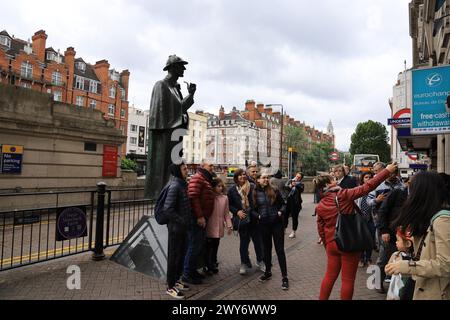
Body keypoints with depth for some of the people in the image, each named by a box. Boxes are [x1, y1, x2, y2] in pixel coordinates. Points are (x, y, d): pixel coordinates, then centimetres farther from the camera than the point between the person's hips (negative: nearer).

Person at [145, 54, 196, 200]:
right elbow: (158, 111, -13)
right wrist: (162, 131, -18)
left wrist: (190, 94, 9)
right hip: (164, 133, -9)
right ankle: (158, 194, 2)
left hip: (175, 131, 9)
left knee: (174, 163, 9)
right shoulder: (161, 85, -6)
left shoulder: (176, 87, 18)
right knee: (161, 164, -5)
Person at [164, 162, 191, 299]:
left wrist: (186, 222, 11)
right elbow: (168, 209, -25)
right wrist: (181, 221, -19)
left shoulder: (183, 184, 8)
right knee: (174, 256, 5)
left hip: (183, 227, 9)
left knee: (181, 254, 19)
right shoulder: (175, 186, -19)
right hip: (176, 227, -9)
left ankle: (176, 280, 36)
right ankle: (171, 287, 21)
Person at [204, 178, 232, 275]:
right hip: (210, 227, -3)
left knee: (215, 247, 15)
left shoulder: (225, 198, 3)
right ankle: (208, 266, 21)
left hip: (219, 228, 4)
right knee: (208, 247, 5)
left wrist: (229, 225, 3)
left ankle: (213, 265, 30)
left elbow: (226, 213, 6)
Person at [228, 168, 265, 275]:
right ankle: (244, 263, 28)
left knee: (257, 240, 11)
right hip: (242, 219, 0)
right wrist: (237, 211, -11)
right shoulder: (232, 190, 0)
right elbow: (229, 205, 4)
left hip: (254, 218, 0)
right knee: (244, 242, 9)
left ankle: (260, 261, 32)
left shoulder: (253, 187, -4)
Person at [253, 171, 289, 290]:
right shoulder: (255, 193, -1)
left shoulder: (274, 191, -4)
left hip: (277, 223, -2)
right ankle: (268, 272, 34)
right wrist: (257, 215, -9)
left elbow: (283, 204, 4)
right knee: (266, 248, 16)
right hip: (264, 224, 2)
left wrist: (280, 211, -15)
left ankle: (284, 277, 11)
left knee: (280, 249, 1)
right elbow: (254, 209, 9)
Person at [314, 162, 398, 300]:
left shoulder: (320, 206, -1)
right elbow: (367, 187, -14)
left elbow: (321, 230, 6)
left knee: (330, 276, 19)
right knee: (348, 279, 9)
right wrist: (387, 171, -6)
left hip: (332, 244, 5)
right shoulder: (344, 195, -14)